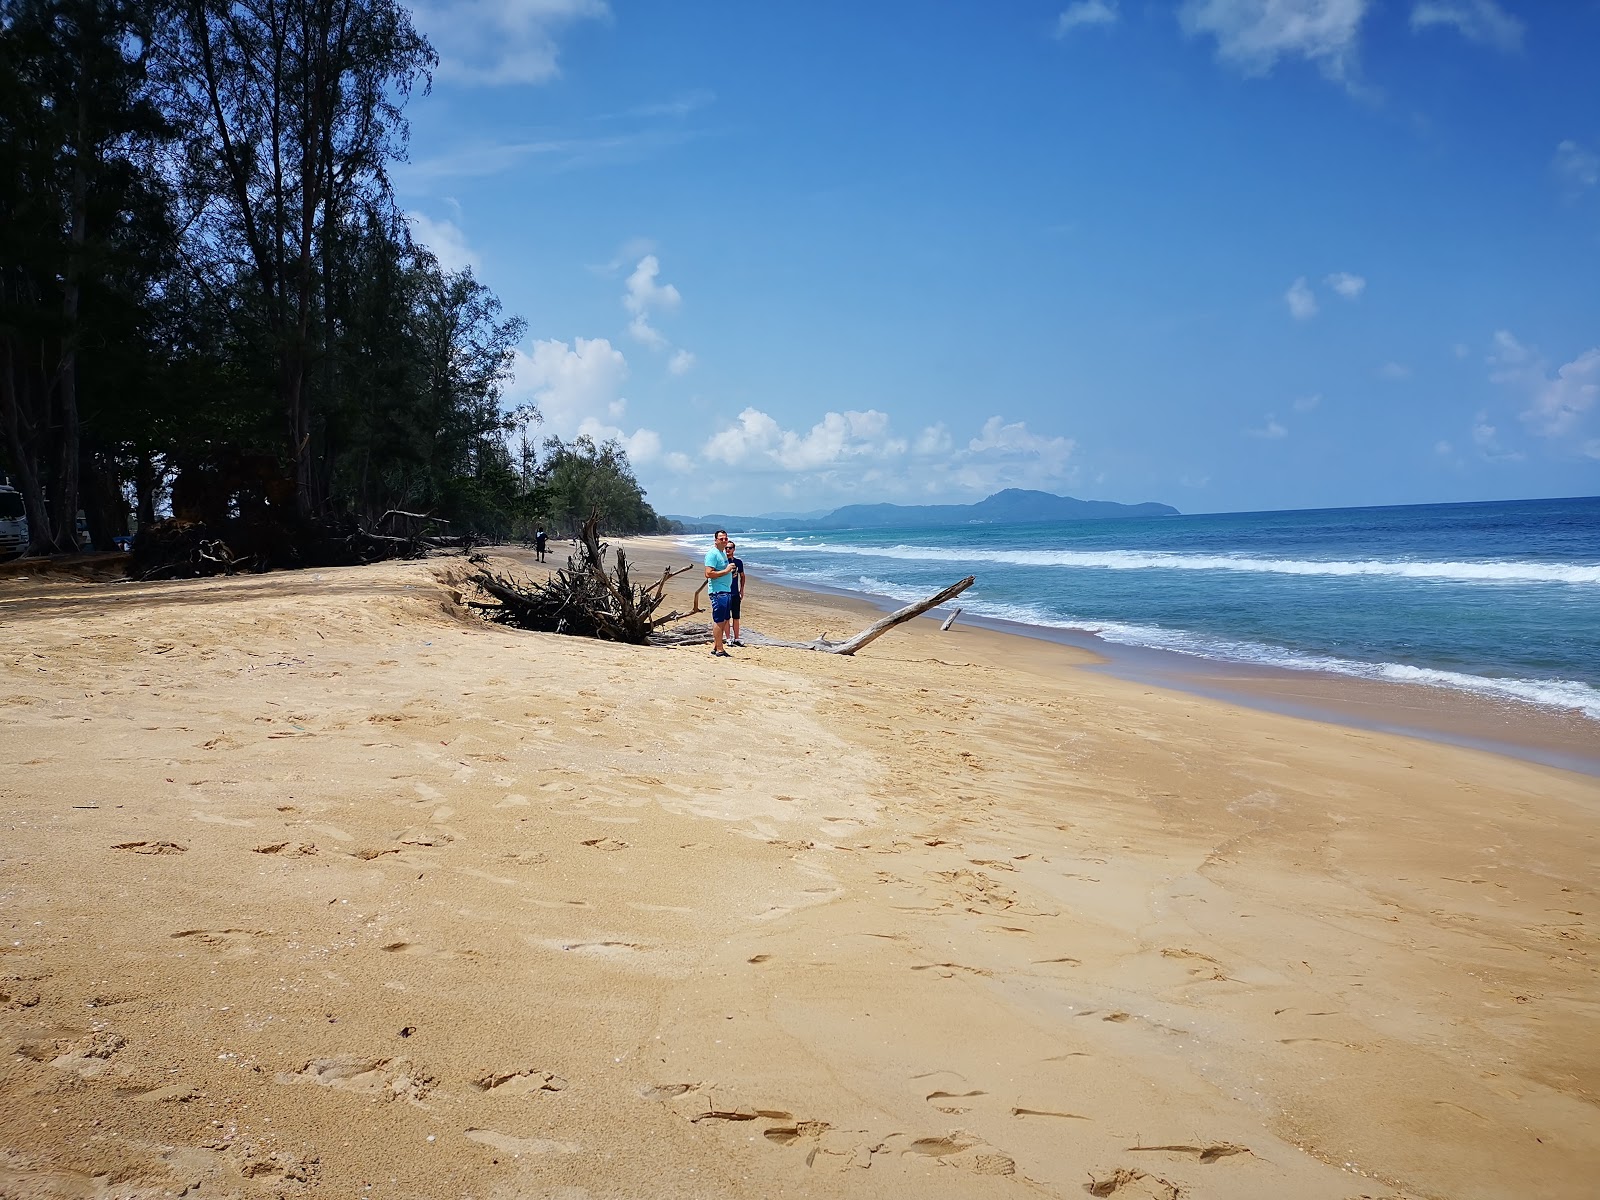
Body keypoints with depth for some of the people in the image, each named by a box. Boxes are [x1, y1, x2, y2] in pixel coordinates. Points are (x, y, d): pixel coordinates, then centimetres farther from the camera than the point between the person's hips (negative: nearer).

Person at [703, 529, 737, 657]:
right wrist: (726, 571, -19)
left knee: (723, 620, 12)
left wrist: (731, 573, 16)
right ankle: (719, 650, -4)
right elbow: (708, 574, -20)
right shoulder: (712, 554, -12)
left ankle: (715, 647, 18)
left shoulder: (723, 553, 19)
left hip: (727, 591, 10)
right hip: (718, 592, -10)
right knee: (719, 621, -7)